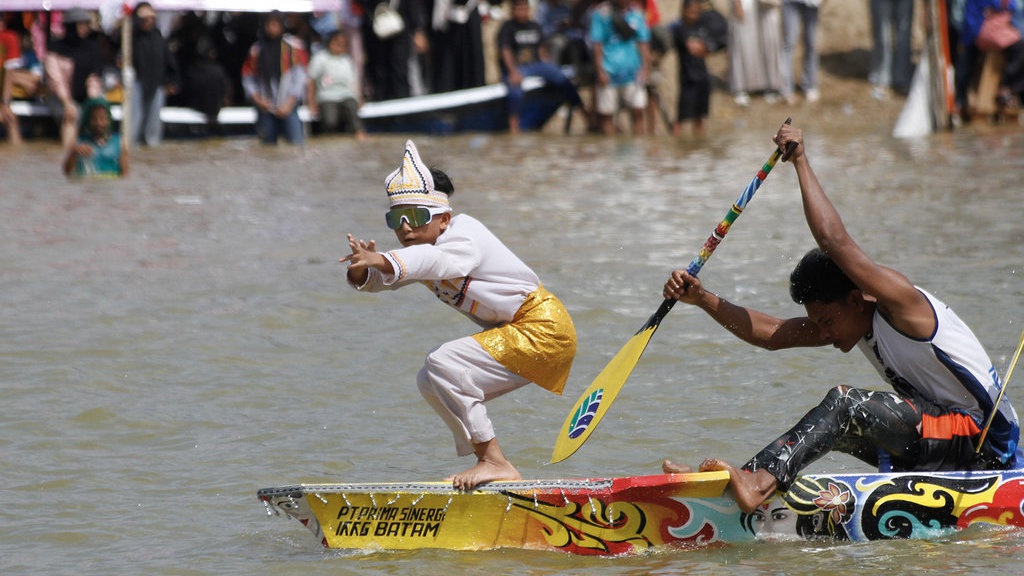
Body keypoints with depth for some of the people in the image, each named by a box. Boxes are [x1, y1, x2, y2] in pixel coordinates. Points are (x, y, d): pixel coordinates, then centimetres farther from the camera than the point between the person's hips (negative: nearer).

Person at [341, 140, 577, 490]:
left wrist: (380, 261, -61)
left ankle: (495, 463, -19)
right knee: (431, 384, 9)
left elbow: (433, 261, -44)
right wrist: (361, 270, -26)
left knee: (443, 364, -22)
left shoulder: (463, 237, -21)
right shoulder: (420, 249, 7)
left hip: (542, 329, -10)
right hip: (513, 332, 10)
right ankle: (489, 463, 14)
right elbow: (372, 281, -1)